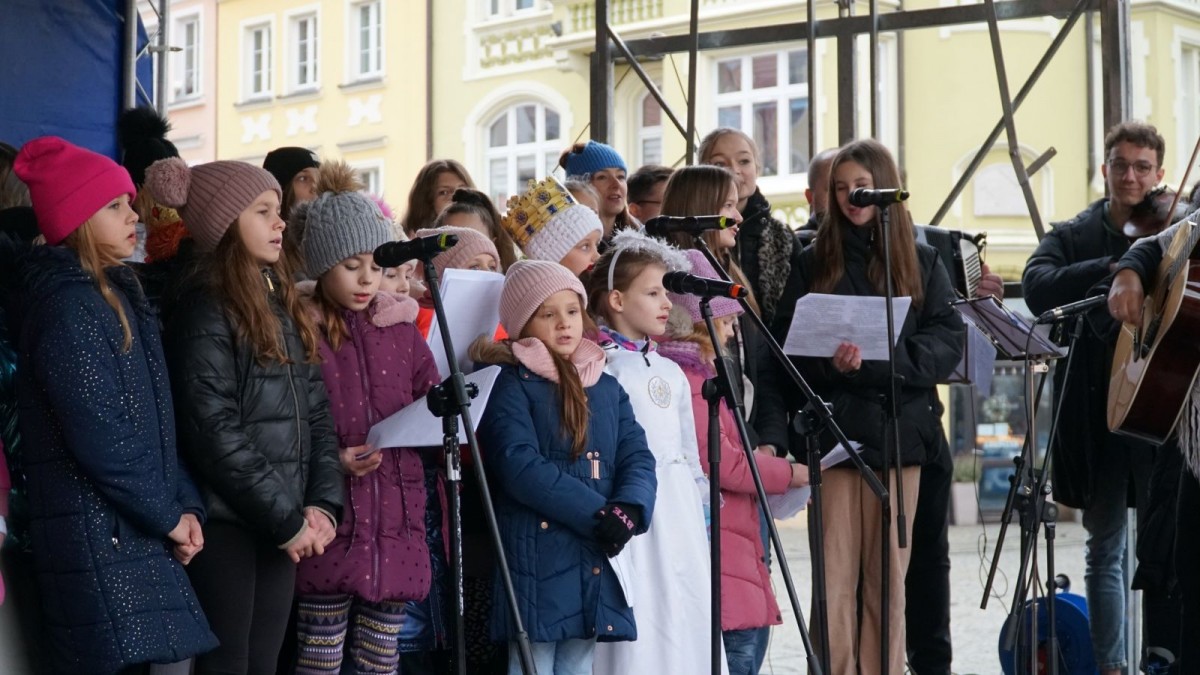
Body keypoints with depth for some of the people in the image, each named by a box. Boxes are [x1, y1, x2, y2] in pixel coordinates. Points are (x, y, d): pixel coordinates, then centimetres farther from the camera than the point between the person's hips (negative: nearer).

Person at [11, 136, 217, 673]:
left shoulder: (118, 295, 16)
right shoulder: (66, 306, -15)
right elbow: (98, 437, -20)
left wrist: (184, 505, 4)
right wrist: (169, 514, -10)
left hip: (139, 532, 9)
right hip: (98, 537, -9)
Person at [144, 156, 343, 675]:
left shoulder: (281, 302, 14)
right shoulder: (204, 310, -11)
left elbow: (317, 413, 12)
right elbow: (215, 434, -18)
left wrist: (322, 502, -1)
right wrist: (288, 518, -14)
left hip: (283, 522, 7)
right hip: (227, 521, -7)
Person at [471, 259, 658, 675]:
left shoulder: (607, 387, 17)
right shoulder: (509, 384, -4)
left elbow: (638, 458, 7)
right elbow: (520, 467, -16)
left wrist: (630, 510, -14)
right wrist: (597, 513, -19)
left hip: (598, 560, 6)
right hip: (536, 558, -6)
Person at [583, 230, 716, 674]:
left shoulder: (672, 373, 16)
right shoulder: (601, 369, -6)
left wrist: (703, 510, 17)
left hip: (681, 509, 7)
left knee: (686, 615, 6)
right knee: (638, 619, -7)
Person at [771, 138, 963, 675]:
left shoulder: (922, 262, 11)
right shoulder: (814, 262, 10)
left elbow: (948, 341, 2)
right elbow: (786, 343, 4)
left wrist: (880, 358, -13)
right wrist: (831, 362, -17)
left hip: (898, 429, 1)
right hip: (833, 429, 0)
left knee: (888, 571, 4)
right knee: (837, 571, -4)